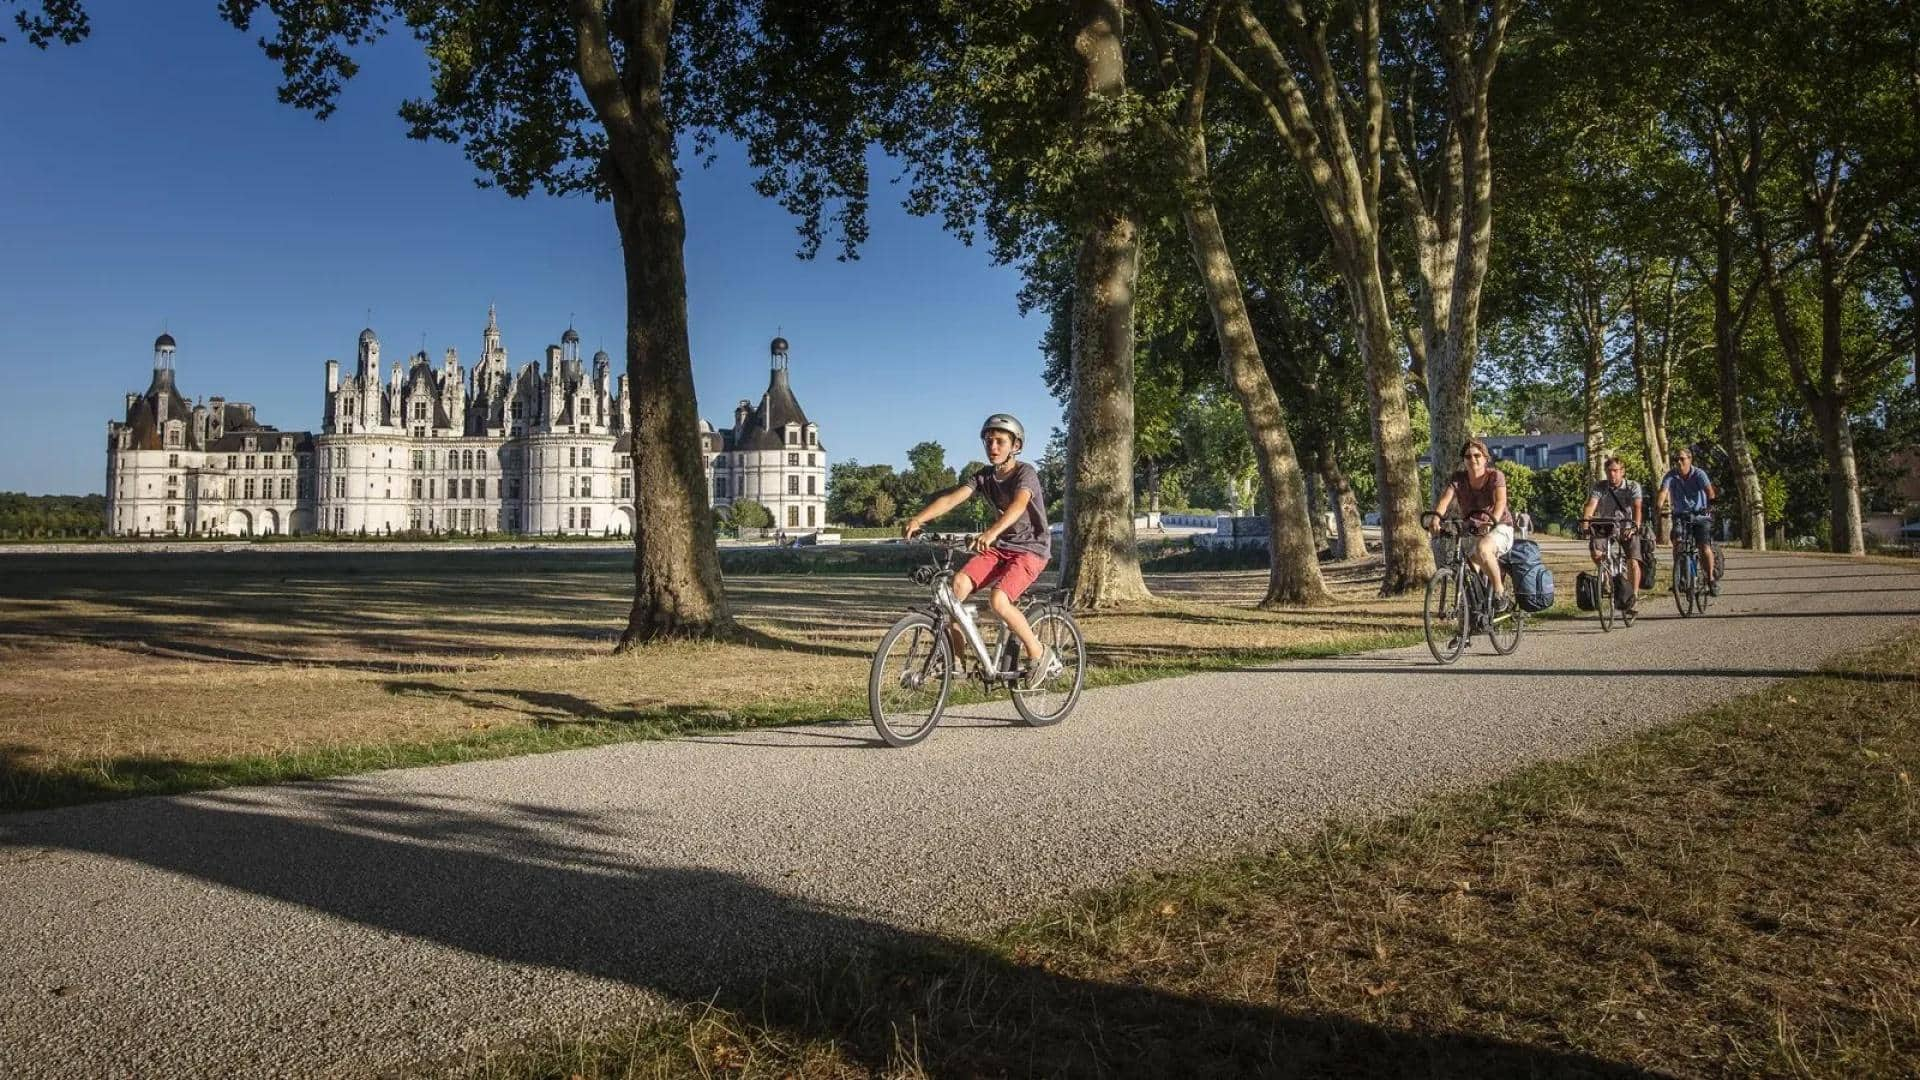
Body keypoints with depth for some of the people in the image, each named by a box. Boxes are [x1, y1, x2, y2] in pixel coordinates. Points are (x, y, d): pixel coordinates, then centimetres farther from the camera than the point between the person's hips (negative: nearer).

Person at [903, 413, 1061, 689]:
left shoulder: (1025, 473, -14)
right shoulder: (984, 476, 3)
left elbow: (1019, 504, -35)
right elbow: (952, 497, -11)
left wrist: (991, 532, -54)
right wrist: (918, 518, -30)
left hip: (1030, 548, -6)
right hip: (1000, 546, 6)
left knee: (997, 598, -28)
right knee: (958, 582, -19)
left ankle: (1040, 655, -9)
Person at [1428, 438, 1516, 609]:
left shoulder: (1495, 476, -11)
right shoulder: (1458, 478, -3)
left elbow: (1501, 501, -28)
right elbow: (1445, 499, -19)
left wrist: (1492, 521, -49)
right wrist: (1436, 518, -41)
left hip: (1500, 528, -4)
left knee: (1482, 548, -36)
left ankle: (1500, 592, -20)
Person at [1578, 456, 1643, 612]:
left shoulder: (1633, 486, -9)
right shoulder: (1598, 487, -7)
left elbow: (1637, 507, -23)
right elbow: (1591, 505, -22)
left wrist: (1636, 526, -41)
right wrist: (1584, 524, -41)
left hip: (1627, 528, -1)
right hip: (1606, 527, 1)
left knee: (1633, 561, -17)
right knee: (1595, 551, -25)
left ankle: (1634, 597, -7)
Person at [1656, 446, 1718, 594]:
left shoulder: (1699, 474, -12)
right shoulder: (1671, 475, -9)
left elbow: (1708, 489, -28)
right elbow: (1664, 490, -24)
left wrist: (1712, 499, -49)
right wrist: (1660, 506, -43)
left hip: (1700, 515, -2)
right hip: (1680, 515, 2)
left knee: (1704, 547, -13)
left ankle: (1711, 578, 5)